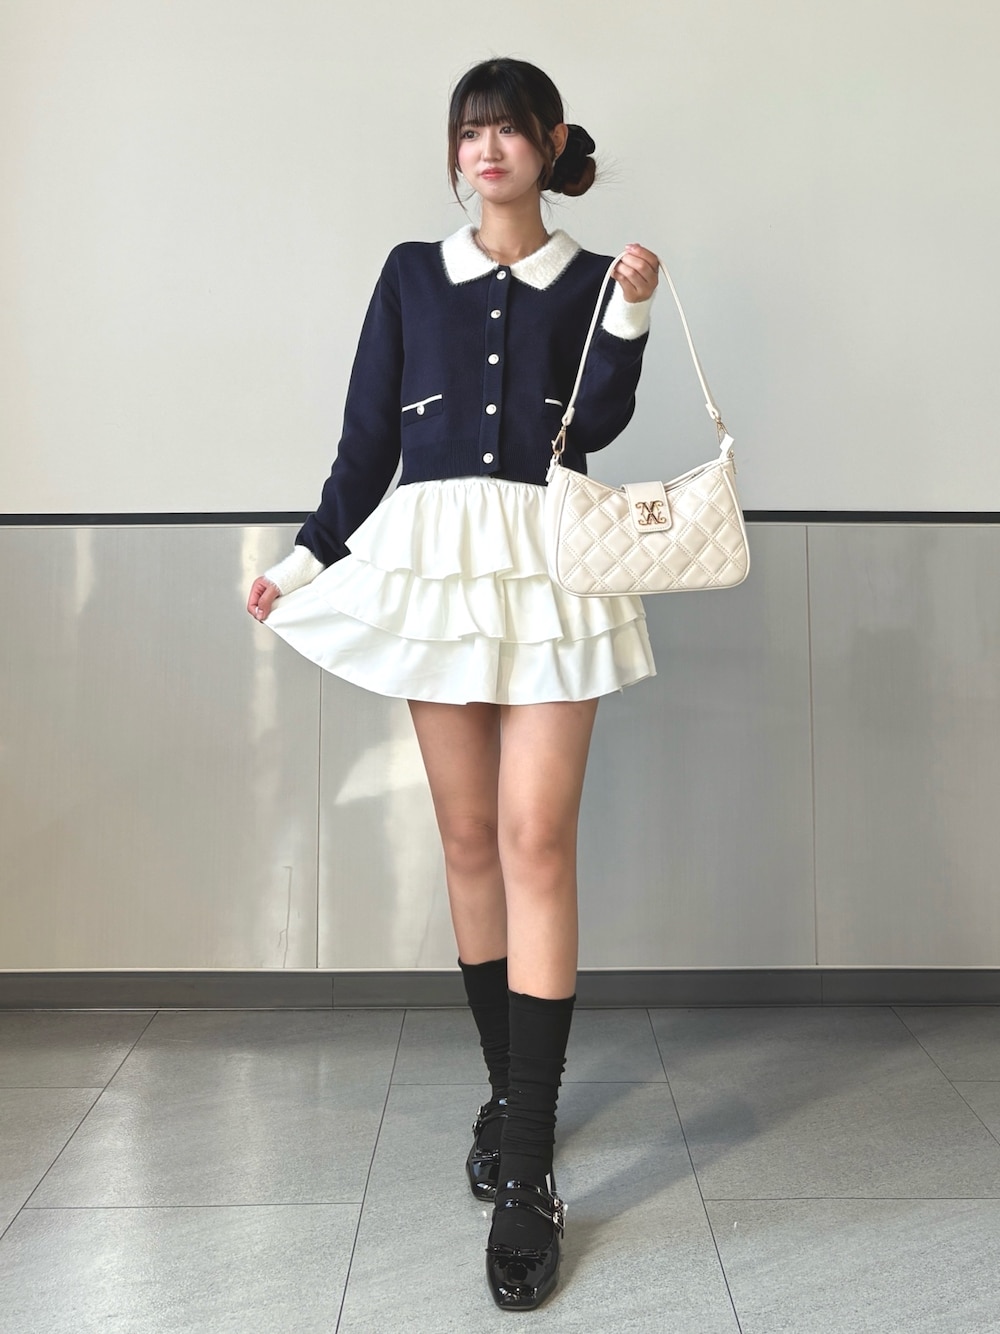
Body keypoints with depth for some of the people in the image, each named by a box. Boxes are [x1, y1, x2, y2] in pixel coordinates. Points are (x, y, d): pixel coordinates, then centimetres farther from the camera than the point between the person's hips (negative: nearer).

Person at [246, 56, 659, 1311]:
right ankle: (508, 1090, 21)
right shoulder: (412, 272, 13)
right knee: (469, 835, 4)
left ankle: (526, 1171, -7)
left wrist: (629, 316, -13)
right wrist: (304, 563, 8)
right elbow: (366, 438, 12)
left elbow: (593, 426, -3)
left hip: (549, 563, -2)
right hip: (434, 554, 2)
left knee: (537, 839, -11)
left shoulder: (590, 279, 10)